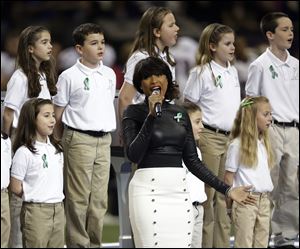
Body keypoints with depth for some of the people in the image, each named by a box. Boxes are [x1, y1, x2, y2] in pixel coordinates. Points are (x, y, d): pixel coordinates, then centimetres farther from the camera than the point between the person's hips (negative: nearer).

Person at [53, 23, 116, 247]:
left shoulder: (109, 74, 10)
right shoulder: (69, 77, -5)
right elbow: (58, 113, 0)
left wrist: (108, 131, 15)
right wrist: (62, 141, 1)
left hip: (104, 140, 5)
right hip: (79, 140, -5)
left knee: (99, 198, 6)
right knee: (79, 197, -4)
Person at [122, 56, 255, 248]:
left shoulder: (180, 113, 14)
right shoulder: (134, 112, 1)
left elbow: (192, 160, 15)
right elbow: (133, 154, -14)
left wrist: (226, 189, 10)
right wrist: (151, 115, -17)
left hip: (179, 190, 5)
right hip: (149, 188, -5)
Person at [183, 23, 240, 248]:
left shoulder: (232, 72, 13)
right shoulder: (201, 73, -7)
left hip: (231, 137, 7)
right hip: (209, 137, -7)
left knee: (225, 195, 9)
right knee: (207, 195, -3)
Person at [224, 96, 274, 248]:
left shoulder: (264, 143, 13)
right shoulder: (237, 145, -8)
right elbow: (229, 177, -6)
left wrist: (267, 197, 11)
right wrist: (229, 206, -7)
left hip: (264, 200, 7)